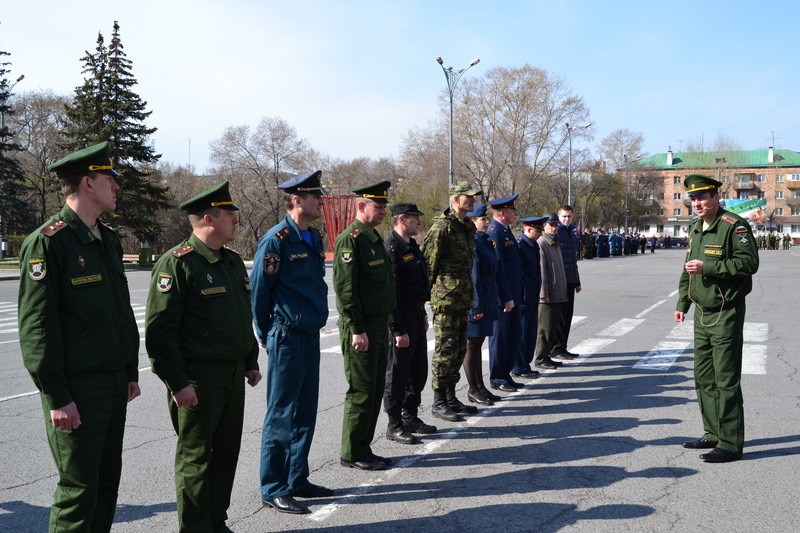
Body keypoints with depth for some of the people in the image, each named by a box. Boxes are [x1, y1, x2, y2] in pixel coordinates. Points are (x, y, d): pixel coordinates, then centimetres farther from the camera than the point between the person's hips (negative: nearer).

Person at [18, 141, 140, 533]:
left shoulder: (109, 240, 12)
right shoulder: (47, 242, -12)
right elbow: (36, 325, -16)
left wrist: (131, 372, 16)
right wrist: (57, 397, -17)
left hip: (115, 383, 8)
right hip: (76, 388, -8)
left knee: (108, 480, 15)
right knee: (78, 487, 0)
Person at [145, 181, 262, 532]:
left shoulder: (233, 262, 12)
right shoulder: (177, 263, -14)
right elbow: (159, 329, -18)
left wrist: (251, 363, 19)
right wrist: (177, 383, -19)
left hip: (234, 374, 8)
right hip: (197, 379, -8)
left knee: (226, 452, 15)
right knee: (195, 457, 5)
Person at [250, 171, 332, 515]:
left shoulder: (314, 237, 11)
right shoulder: (277, 239, -14)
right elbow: (258, 289, -10)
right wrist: (267, 335, -1)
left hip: (311, 336, 8)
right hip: (286, 338, -8)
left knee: (305, 412, 14)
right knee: (282, 415, 0)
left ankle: (297, 480, 27)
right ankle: (274, 490, 11)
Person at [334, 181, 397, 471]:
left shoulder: (374, 237, 16)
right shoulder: (350, 239, -14)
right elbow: (345, 288, -19)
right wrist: (357, 330, -20)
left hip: (379, 326, 9)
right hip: (361, 329, -9)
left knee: (375, 391, 14)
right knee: (361, 392, -2)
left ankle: (363, 449, 24)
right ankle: (353, 453, 10)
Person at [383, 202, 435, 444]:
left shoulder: (411, 246, 13)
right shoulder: (391, 248, -18)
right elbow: (390, 293, -22)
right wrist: (398, 330, -22)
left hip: (416, 316, 10)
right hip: (401, 321, -10)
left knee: (419, 370, 17)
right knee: (397, 373, 1)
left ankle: (411, 417, 31)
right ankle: (395, 426, 12)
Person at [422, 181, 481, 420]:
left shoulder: (468, 227, 16)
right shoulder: (443, 226, -13)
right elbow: (428, 261, -13)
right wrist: (430, 292, -11)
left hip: (462, 300, 9)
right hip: (446, 299, -9)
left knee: (459, 350, 14)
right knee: (445, 350, -3)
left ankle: (451, 398, 25)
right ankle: (439, 403, 7)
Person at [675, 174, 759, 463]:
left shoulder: (735, 226, -12)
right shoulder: (695, 229, 15)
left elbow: (749, 262, -21)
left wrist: (708, 267, -23)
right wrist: (683, 303, 18)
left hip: (726, 314, -9)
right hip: (702, 314, 9)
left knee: (726, 380, -5)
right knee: (704, 377, 14)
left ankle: (730, 444, 3)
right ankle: (713, 434, 26)